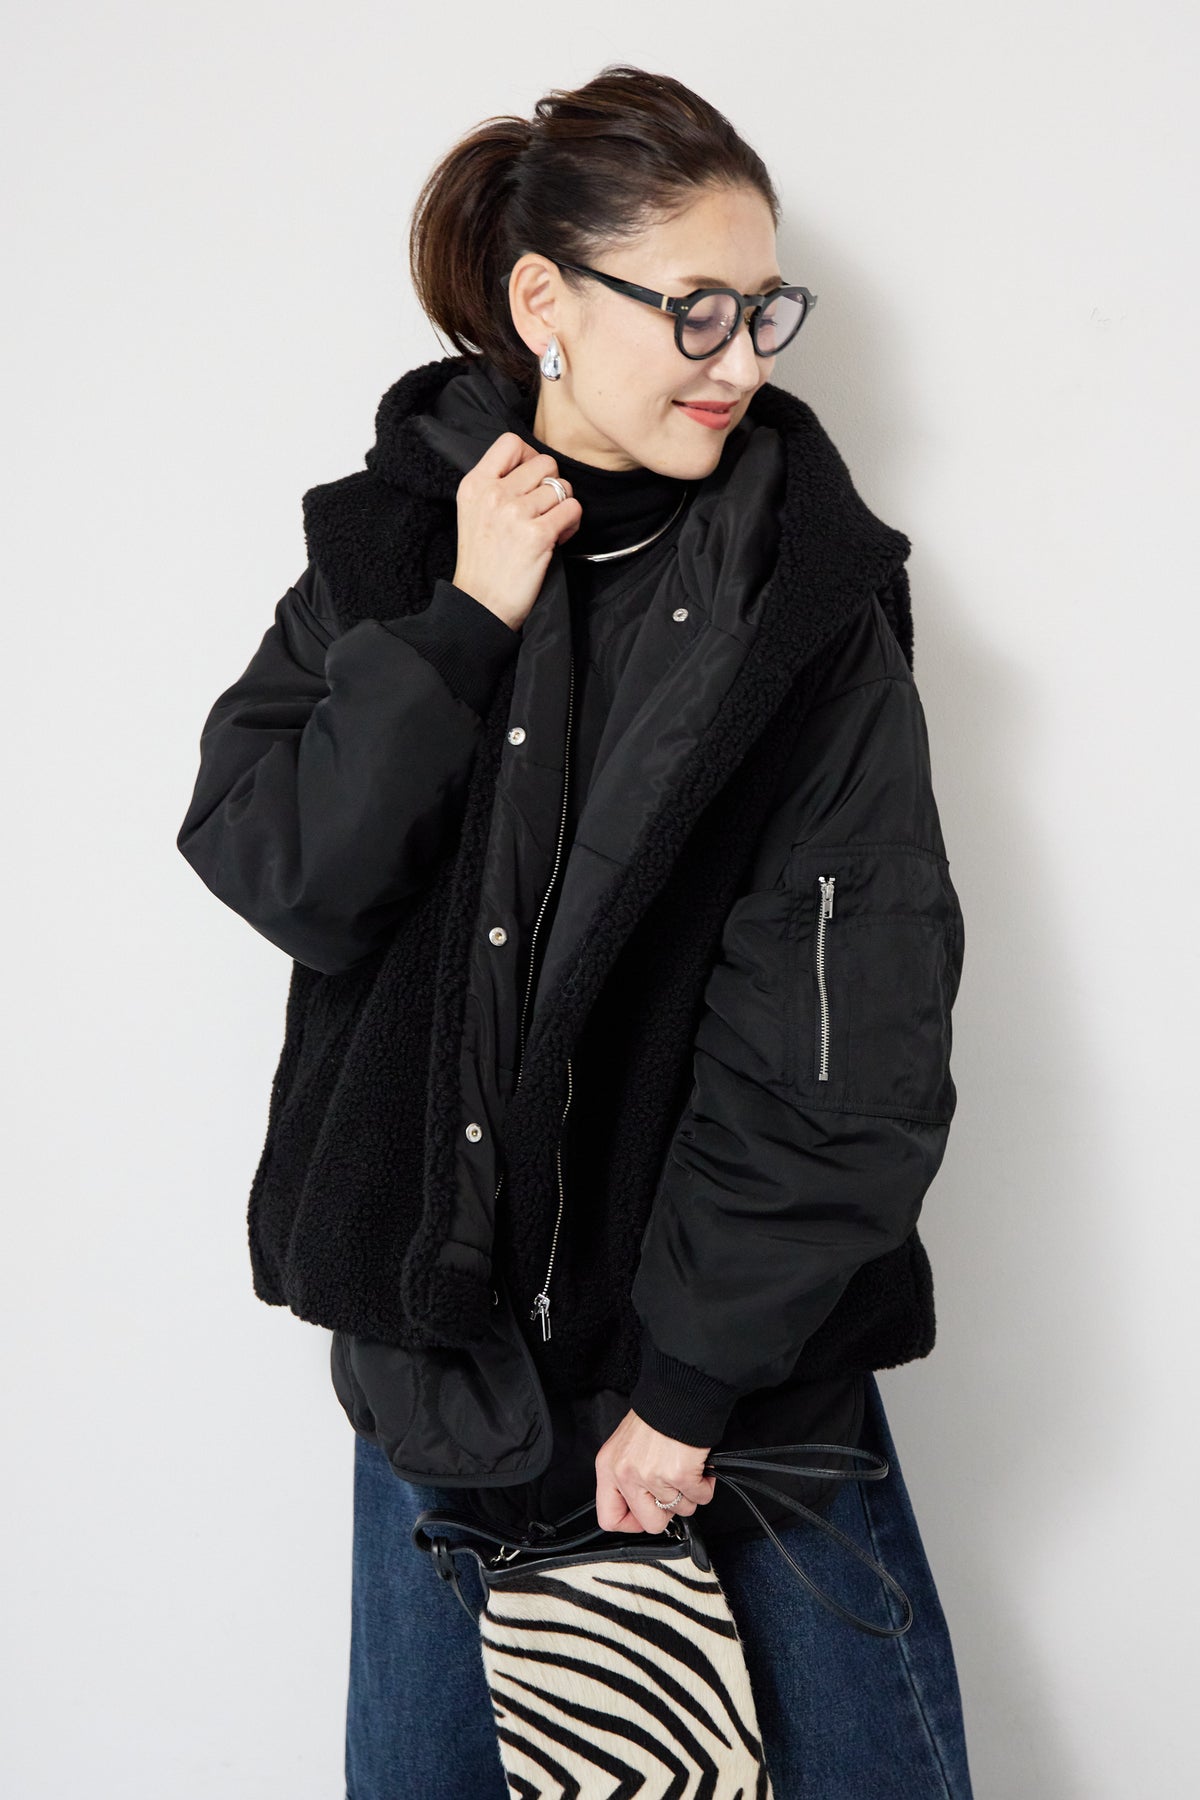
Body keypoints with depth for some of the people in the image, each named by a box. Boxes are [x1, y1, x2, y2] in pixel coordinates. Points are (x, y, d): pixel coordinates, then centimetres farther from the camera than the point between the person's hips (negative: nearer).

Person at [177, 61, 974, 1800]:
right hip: (439, 1316, 3)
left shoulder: (809, 591, -9)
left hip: (743, 1341, -2)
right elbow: (267, 860, -7)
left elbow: (846, 1036, -12)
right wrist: (461, 624, -17)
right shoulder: (394, 540, 1)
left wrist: (697, 1378, -13)